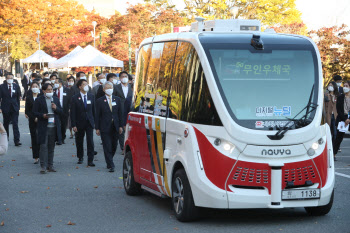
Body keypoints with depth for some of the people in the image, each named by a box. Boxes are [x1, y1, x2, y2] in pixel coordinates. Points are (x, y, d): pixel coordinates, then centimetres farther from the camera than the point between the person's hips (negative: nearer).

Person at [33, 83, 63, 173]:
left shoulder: (56, 99, 14)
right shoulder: (39, 100, 1)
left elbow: (61, 112, 14)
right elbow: (35, 112, -1)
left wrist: (56, 108, -6)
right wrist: (43, 115, -17)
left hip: (54, 126, 4)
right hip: (44, 127, -4)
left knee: (51, 147, 8)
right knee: (43, 146, -8)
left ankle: (50, 165, 16)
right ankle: (43, 166, -5)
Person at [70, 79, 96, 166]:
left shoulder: (91, 96, 6)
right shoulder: (75, 98, -3)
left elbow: (94, 110, 10)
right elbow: (72, 112, -5)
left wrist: (95, 122, 6)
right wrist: (73, 125, -10)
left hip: (89, 123, 1)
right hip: (79, 123, -1)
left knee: (90, 142, -8)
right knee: (79, 142, 11)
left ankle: (90, 160, -7)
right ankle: (80, 158, 30)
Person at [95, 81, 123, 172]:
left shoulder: (117, 99, 9)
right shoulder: (100, 101, 0)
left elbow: (120, 113, 10)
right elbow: (97, 116, 0)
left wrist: (120, 126, 5)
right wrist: (97, 128, -4)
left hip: (115, 127, 3)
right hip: (105, 127, -3)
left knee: (114, 147, 9)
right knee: (107, 147, -6)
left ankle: (109, 162, 27)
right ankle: (111, 165, -5)